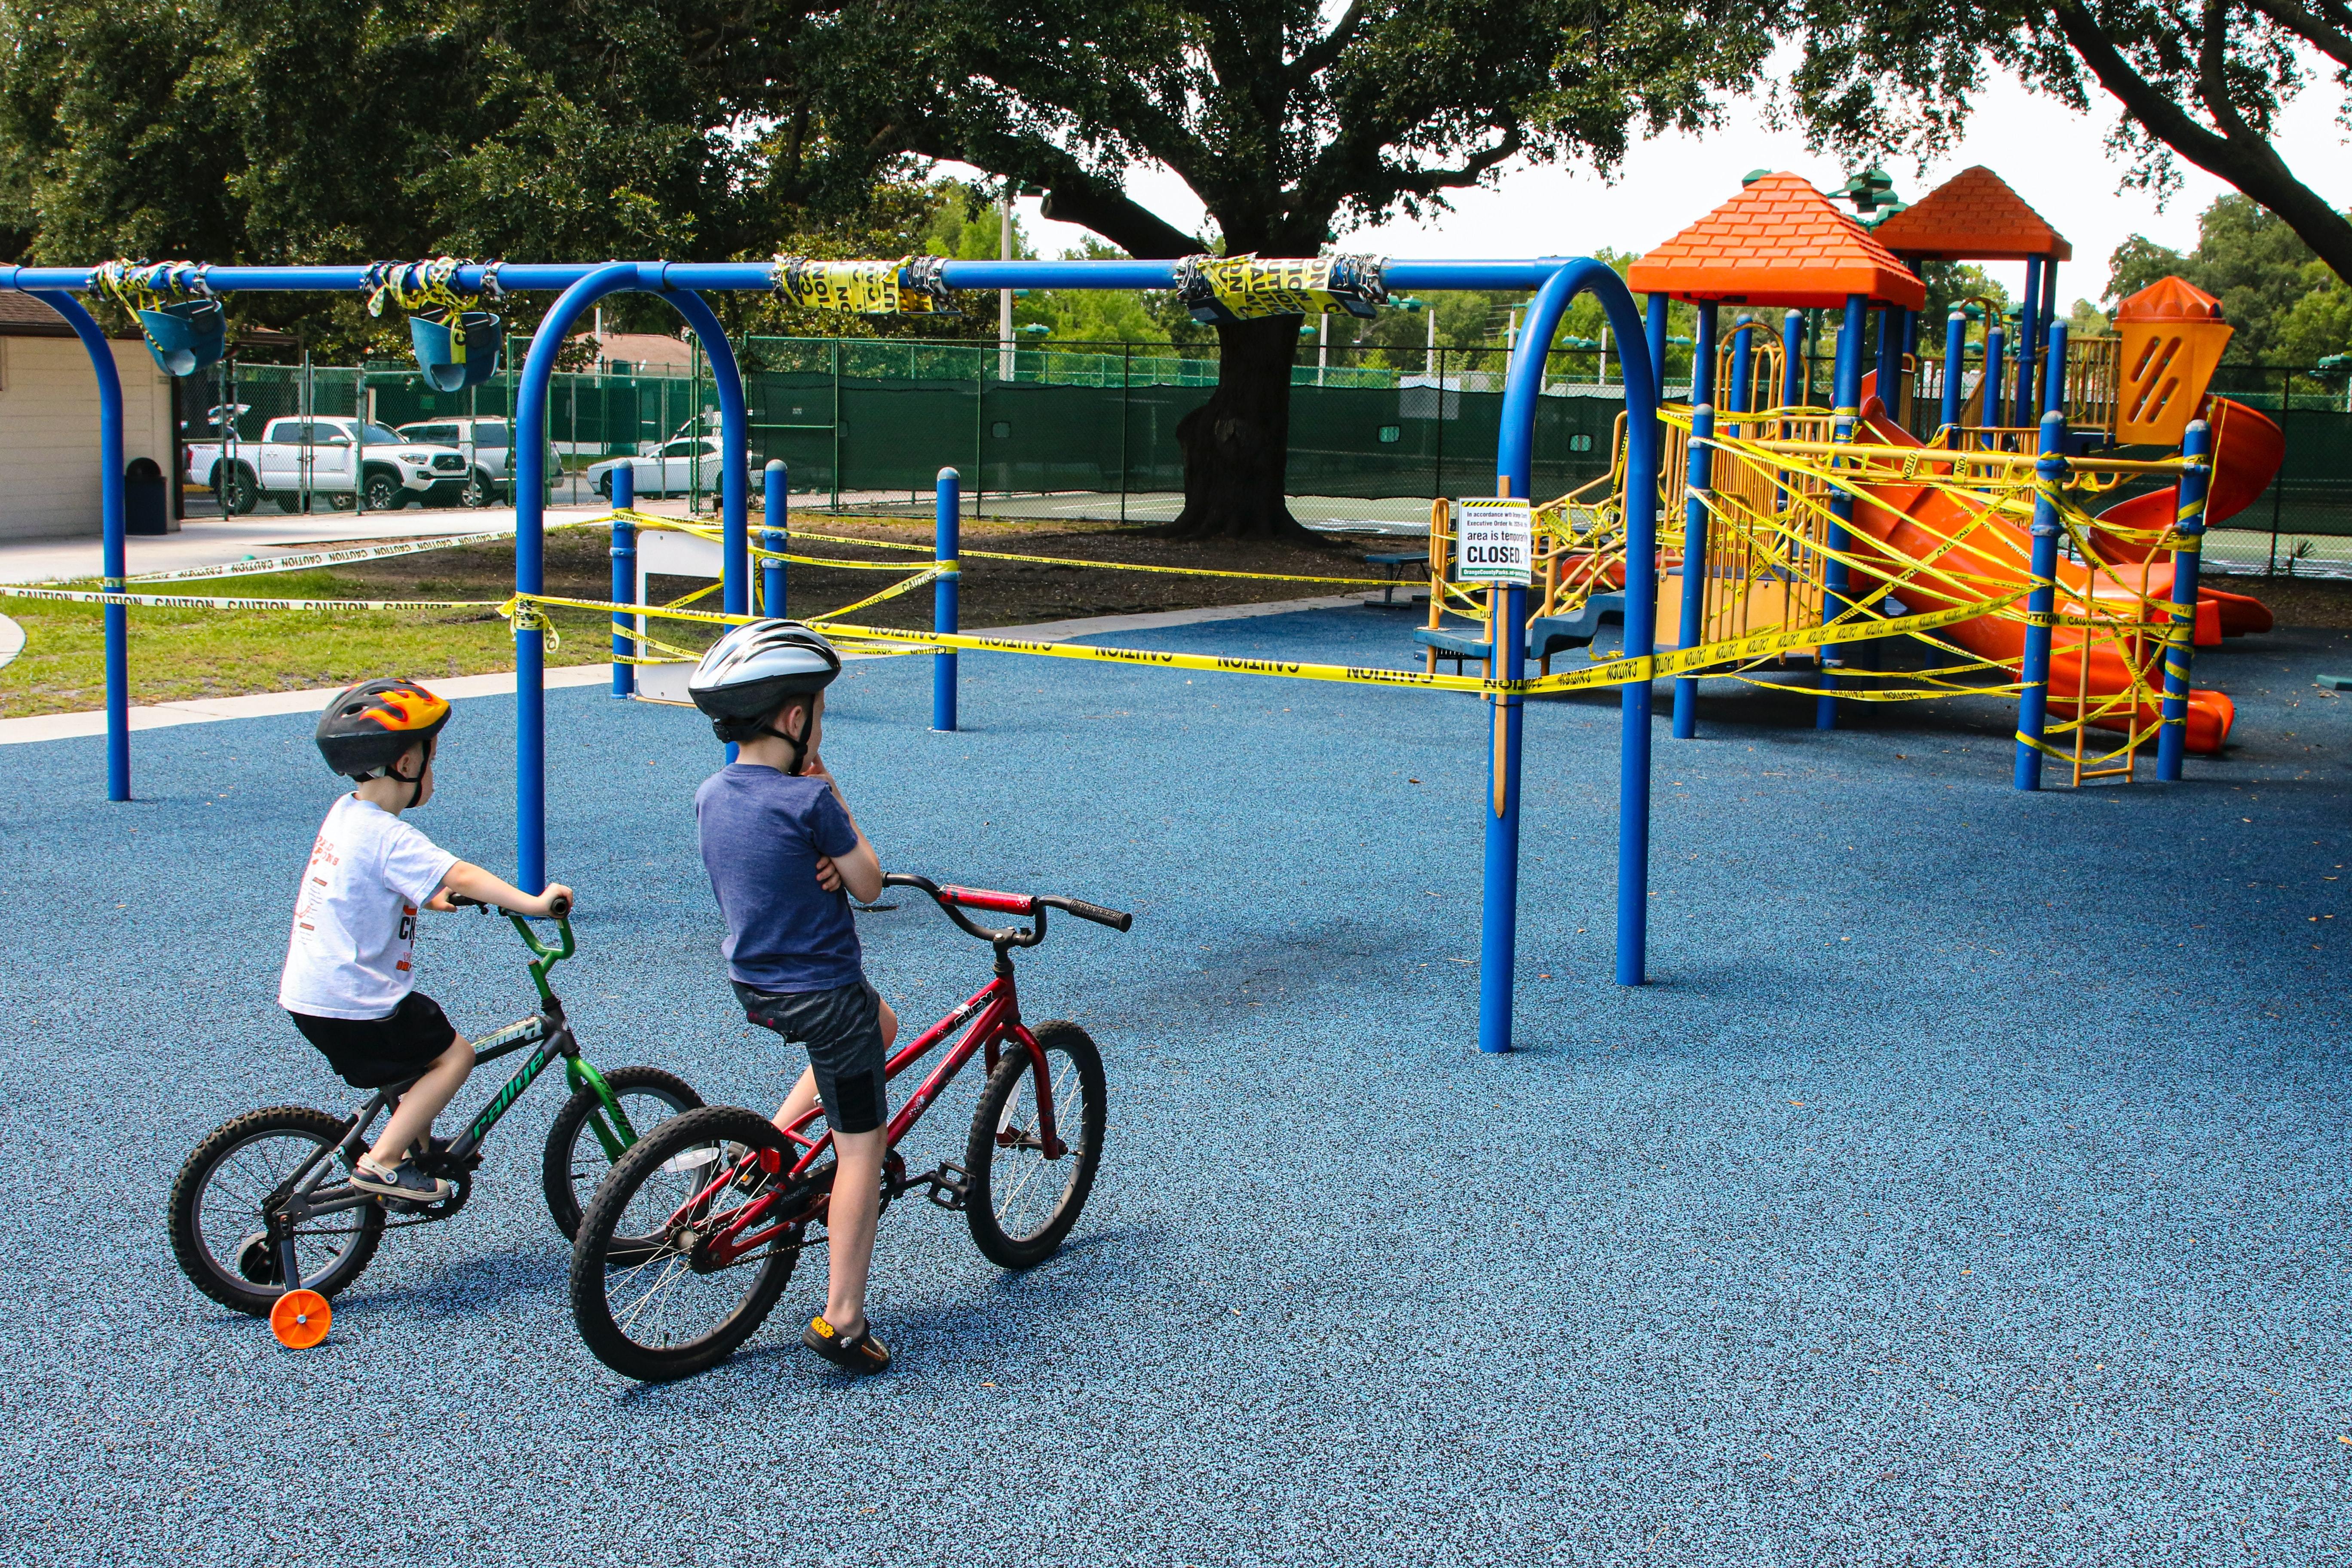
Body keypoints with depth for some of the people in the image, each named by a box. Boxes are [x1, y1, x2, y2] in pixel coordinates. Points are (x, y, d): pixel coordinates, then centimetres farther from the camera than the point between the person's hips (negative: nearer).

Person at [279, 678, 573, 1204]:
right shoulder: (389, 837, -21)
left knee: (425, 1040, 25)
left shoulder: (345, 812, 9)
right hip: (351, 1005, -10)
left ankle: (416, 1146, 35)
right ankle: (382, 1163, -4)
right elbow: (458, 876, -35)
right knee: (453, 1054, -1)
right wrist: (531, 903, -41)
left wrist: (434, 899, 27)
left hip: (308, 992, 10)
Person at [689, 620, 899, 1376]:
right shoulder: (808, 801, -21)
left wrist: (826, 863, -7)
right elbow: (869, 884, -9)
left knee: (881, 1024, 32)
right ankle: (842, 1320, 3)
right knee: (862, 1147, 3)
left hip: (753, 985, 8)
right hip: (825, 990, -8)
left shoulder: (711, 795, 1)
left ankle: (773, 1139, 22)